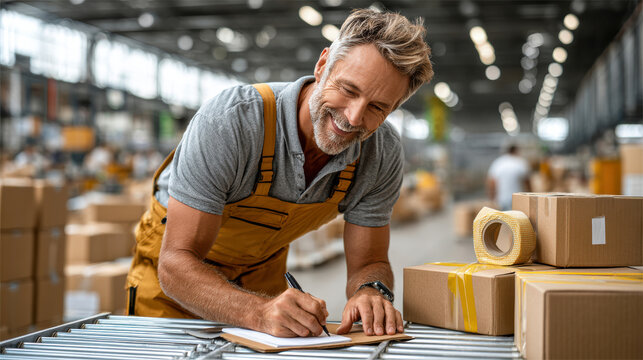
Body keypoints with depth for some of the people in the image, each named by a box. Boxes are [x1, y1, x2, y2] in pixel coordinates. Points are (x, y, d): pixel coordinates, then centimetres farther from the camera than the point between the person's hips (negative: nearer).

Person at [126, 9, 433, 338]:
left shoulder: (382, 154, -17)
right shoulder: (229, 122, -32)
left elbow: (368, 264, -9)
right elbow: (176, 264, -33)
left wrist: (371, 292, -33)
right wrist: (259, 312, -49)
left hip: (263, 274, 3)